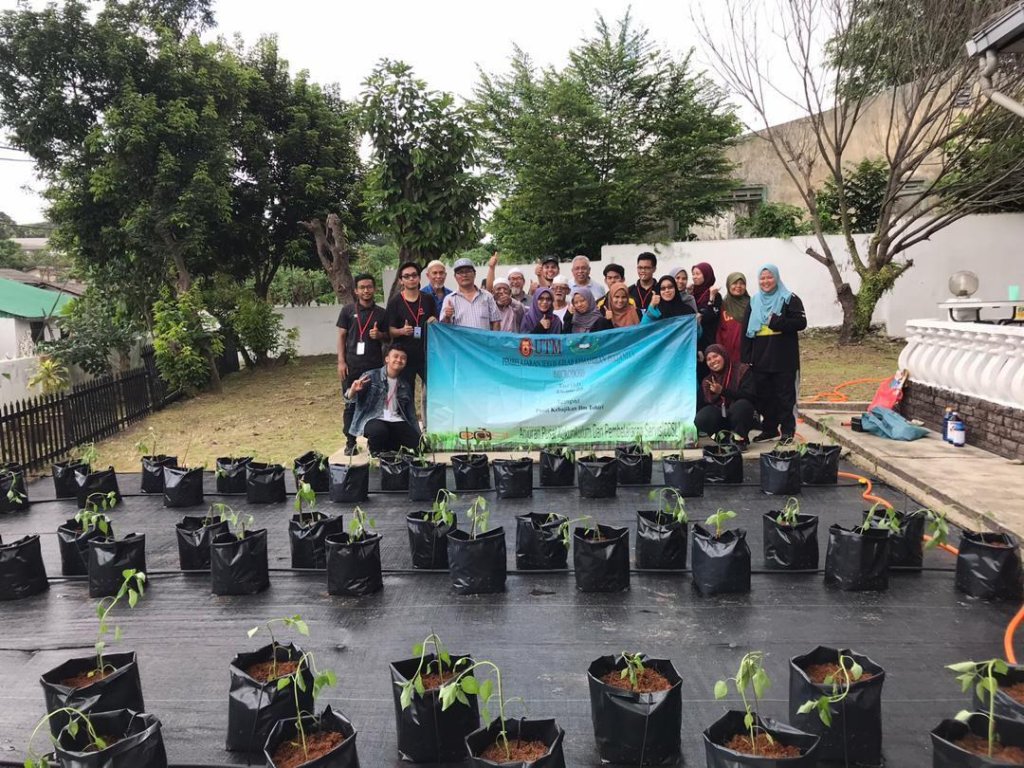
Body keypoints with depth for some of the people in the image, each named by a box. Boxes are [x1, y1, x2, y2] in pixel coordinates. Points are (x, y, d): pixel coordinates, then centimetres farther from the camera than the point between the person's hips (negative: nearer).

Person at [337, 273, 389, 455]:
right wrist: (341, 361, -4)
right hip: (352, 365, -1)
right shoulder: (348, 310, 4)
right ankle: (350, 442, 12)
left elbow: (387, 337, 14)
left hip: (375, 365, 1)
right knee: (351, 404, 3)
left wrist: (379, 335, -9)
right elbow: (341, 336, 4)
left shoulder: (380, 313, 7)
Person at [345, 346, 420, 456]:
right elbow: (350, 399, -5)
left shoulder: (405, 385, 17)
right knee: (379, 430, -39)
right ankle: (376, 451, -3)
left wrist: (419, 436, 13)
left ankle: (388, 445, 10)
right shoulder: (371, 376, 0)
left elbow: (411, 413, 20)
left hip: (396, 421, 5)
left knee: (415, 442, -20)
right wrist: (353, 391, -30)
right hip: (372, 419, -4)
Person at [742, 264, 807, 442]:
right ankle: (769, 429, 21)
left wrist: (776, 322, -19)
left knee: (785, 395, 0)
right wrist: (747, 357, 5)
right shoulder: (754, 302, 13)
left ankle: (788, 431, 8)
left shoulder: (789, 299, -1)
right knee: (764, 395, 9)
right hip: (760, 359, 5)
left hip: (784, 359, -5)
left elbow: (801, 323, -10)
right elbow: (746, 330, 11)